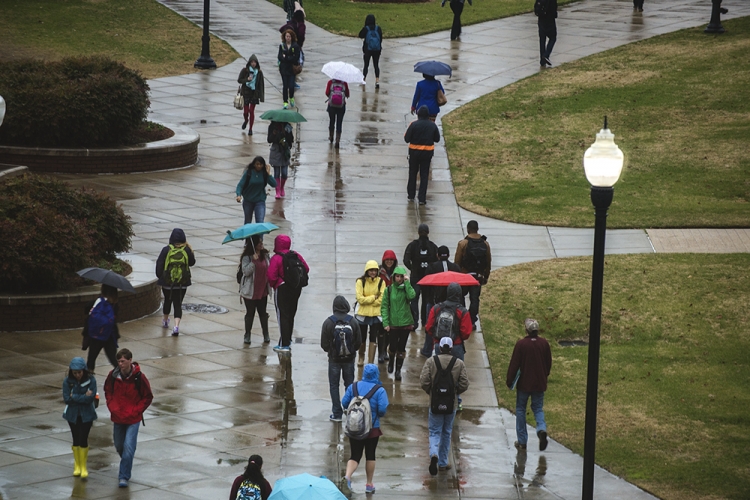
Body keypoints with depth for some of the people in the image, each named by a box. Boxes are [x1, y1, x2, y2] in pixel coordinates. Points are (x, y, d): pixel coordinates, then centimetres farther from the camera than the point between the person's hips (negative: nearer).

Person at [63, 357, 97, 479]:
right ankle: (77, 465, 27)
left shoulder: (91, 380, -13)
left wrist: (74, 397, -19)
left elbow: (91, 398, -21)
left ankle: (84, 467, 6)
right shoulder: (67, 381, -10)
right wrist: (84, 396, -19)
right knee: (76, 440, 12)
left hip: (86, 415, -2)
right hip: (73, 414, 2)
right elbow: (66, 399, -16)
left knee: (83, 439, -6)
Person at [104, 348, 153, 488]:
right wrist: (112, 407, -1)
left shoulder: (139, 377, -16)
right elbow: (108, 391, 11)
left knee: (128, 448, -11)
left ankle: (124, 476, -3)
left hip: (133, 420, -4)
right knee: (119, 446, 17)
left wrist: (135, 411, -11)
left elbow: (148, 397, -5)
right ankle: (126, 466, 45)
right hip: (118, 418, 4)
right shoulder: (113, 375, -8)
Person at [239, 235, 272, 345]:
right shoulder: (247, 257, -13)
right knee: (250, 313, 6)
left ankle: (266, 335, 21)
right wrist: (253, 261, -33)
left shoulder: (265, 255, 2)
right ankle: (247, 335, 21)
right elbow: (245, 271, -22)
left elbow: (269, 268, 14)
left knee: (262, 312, 11)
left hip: (263, 290, 4)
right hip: (250, 291, -4)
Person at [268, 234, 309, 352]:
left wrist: (274, 285, -3)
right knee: (291, 315, 18)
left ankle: (284, 345, -3)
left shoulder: (276, 258, -17)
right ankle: (288, 340, 27)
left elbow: (271, 276, -22)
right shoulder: (296, 256, 2)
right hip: (296, 289, 6)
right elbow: (306, 269, 5)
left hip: (282, 290, -6)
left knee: (282, 316, -1)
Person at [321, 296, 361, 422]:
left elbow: (324, 345, -8)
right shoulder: (353, 321, -8)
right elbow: (359, 342, -1)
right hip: (349, 359, 2)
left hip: (334, 359, -2)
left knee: (334, 386, 7)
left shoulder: (328, 322, -13)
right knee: (349, 384, 15)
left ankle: (337, 413, 5)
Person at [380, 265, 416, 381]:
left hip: (405, 323, 0)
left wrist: (407, 283, -19)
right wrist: (385, 323, -9)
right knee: (393, 347, 2)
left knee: (401, 347, 4)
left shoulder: (406, 288, 0)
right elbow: (384, 307, -2)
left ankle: (398, 370, 15)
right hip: (392, 323, 0)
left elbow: (412, 296, -24)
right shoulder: (389, 290, -1)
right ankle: (391, 361, 34)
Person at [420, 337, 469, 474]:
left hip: (435, 403, -1)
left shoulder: (431, 362, -6)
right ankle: (443, 463, 22)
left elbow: (424, 382, -11)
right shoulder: (459, 363, -3)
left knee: (435, 432, 7)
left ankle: (434, 454, -21)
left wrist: (430, 392, 9)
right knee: (446, 433, 15)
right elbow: (464, 385, -5)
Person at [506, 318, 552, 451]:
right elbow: (549, 363, 8)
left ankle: (522, 441, 13)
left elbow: (514, 364, -11)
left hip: (524, 383, -3)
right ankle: (542, 428, -17)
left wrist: (509, 381, 0)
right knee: (538, 409, 14)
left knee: (520, 409, 11)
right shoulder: (544, 343, -3)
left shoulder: (521, 344, -15)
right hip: (540, 383, 3)